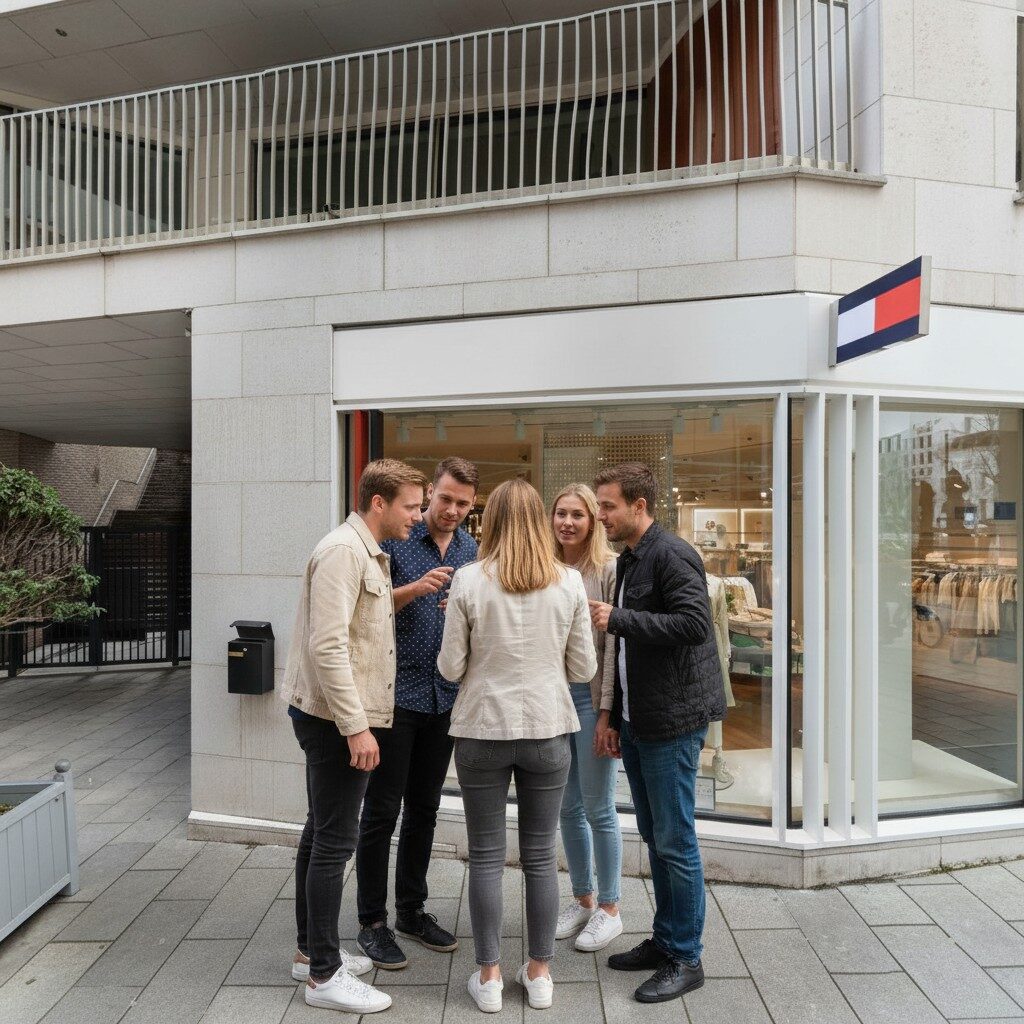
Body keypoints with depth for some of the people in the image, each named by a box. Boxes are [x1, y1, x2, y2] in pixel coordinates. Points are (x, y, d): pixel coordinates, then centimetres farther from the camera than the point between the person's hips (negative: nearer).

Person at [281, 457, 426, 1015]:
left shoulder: (369, 552, 13)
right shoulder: (344, 550, -18)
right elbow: (327, 645, -25)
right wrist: (355, 726, -24)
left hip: (342, 717, 10)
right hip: (336, 718, -10)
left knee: (320, 834, 19)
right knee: (334, 842, 1)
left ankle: (311, 950, 34)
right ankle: (324, 975, 16)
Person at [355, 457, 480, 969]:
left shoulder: (474, 551, 6)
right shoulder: (394, 540, -8)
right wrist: (415, 588, -25)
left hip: (445, 696, 5)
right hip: (396, 691, -5)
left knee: (424, 808, 16)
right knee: (381, 810, 5)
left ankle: (411, 908, 33)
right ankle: (372, 921, 22)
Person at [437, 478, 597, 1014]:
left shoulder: (469, 580, -11)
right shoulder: (569, 582, -6)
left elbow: (450, 668, -7)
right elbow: (584, 668, -1)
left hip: (483, 729, -1)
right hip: (547, 729, 2)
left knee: (487, 856, 13)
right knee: (540, 855, 16)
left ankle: (489, 977, 26)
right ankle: (539, 973, 31)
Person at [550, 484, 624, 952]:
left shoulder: (609, 569, -9)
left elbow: (614, 644, -12)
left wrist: (607, 711, -14)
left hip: (591, 696, -5)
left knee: (598, 809, 6)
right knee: (568, 806, 16)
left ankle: (609, 909, 26)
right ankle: (582, 899, 34)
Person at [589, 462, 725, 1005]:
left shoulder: (671, 554, -14)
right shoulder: (628, 560, 14)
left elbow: (693, 624, -26)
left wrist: (617, 619, -23)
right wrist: (613, 715, 16)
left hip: (672, 720, -9)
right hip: (637, 722, 9)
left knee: (675, 842, 3)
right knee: (655, 838, 18)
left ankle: (685, 959, 20)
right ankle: (664, 940, 33)